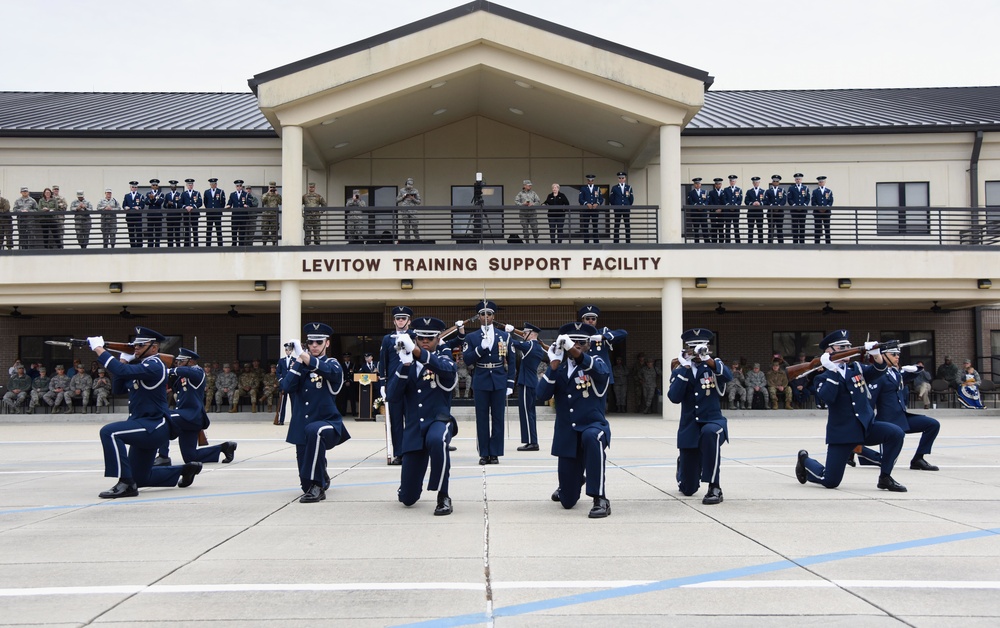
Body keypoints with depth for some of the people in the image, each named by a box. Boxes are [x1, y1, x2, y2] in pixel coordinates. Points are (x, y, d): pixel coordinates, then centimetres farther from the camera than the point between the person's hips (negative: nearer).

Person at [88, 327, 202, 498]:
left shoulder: (154, 366, -15)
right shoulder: (139, 366, 14)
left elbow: (123, 371, -29)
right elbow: (117, 389, 12)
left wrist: (99, 349, -23)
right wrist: (123, 360, 3)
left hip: (154, 427, -10)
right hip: (145, 429, 10)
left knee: (109, 432, -29)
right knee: (139, 478, 16)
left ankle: (126, 484, -25)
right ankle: (184, 470, 31)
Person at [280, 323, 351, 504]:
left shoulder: (332, 364, -1)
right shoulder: (298, 365, 9)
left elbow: (331, 372, -27)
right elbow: (287, 387, -8)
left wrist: (303, 355, -41)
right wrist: (299, 361, -15)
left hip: (327, 424, -4)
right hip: (302, 428, 4)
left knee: (314, 430, -41)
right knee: (307, 484, 6)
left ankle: (318, 486, -30)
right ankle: (322, 478, 45)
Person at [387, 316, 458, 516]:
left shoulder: (444, 358, 0)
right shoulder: (405, 362, 6)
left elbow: (446, 368, -27)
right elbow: (393, 397, -7)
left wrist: (416, 351, -41)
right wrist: (405, 364, -19)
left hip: (438, 421, -2)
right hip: (413, 429, 2)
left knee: (437, 440, -42)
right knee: (407, 498, 3)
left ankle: (443, 497, -24)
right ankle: (407, 483, 42)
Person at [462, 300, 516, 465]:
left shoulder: (505, 336, 8)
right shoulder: (471, 337, 6)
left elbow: (511, 362, 7)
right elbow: (467, 360, -4)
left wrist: (510, 384, 1)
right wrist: (481, 348, -16)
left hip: (499, 382, 1)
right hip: (480, 383, 0)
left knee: (497, 418, 3)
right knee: (482, 419, 2)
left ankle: (495, 453, 9)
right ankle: (484, 453, 9)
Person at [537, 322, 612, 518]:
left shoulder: (595, 363, -2)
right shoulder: (559, 367, 5)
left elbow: (603, 372, -29)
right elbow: (542, 395, -10)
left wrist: (577, 354, -44)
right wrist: (553, 365, -21)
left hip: (593, 426, -3)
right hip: (566, 434, 3)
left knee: (592, 437, -43)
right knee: (568, 501, 5)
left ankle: (601, 500, -33)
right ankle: (570, 483, 45)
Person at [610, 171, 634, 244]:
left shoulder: (629, 188, 9)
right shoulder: (614, 188, 5)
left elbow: (632, 199, 10)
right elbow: (611, 199, 4)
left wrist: (629, 205, 2)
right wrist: (614, 206, 1)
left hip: (626, 209, 1)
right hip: (617, 209, -1)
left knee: (627, 226, 1)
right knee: (616, 226, -1)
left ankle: (628, 242, 4)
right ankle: (616, 242, 0)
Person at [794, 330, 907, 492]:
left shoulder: (857, 368, 11)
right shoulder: (823, 377, -4)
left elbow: (877, 371, -5)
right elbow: (827, 397, -22)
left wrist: (876, 355, -23)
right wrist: (833, 370, -23)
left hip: (867, 426, 4)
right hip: (841, 432, -4)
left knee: (895, 434, -24)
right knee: (830, 481, -5)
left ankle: (885, 478, -6)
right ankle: (804, 460, 27)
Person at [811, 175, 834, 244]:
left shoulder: (829, 191, 11)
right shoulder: (815, 191, 9)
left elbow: (831, 201, 4)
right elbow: (813, 202, 2)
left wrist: (826, 208, -12)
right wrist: (819, 208, -13)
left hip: (826, 212, 1)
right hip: (817, 212, -1)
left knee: (827, 227, 0)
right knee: (817, 228, -3)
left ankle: (828, 242, 2)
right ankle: (817, 242, -2)